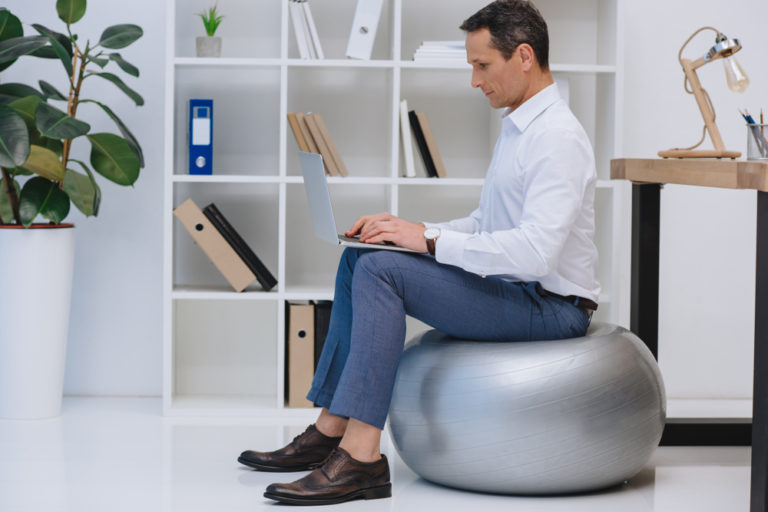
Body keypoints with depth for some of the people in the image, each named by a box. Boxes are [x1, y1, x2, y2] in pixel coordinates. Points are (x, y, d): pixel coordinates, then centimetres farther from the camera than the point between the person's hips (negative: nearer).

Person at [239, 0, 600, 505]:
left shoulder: (557, 137, -19)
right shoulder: (518, 125, 14)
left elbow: (535, 250, -30)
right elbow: (485, 224, 20)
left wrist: (430, 239, -23)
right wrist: (407, 229, 5)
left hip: (550, 306, -10)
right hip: (508, 286, 10)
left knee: (380, 270, -22)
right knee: (361, 260, 7)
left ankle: (361, 456, -24)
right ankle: (331, 430, 5)